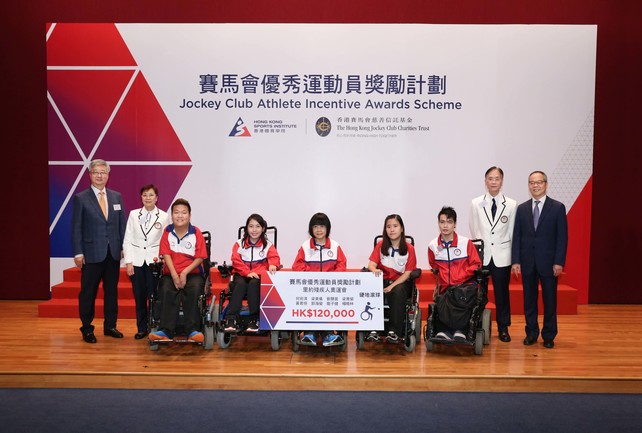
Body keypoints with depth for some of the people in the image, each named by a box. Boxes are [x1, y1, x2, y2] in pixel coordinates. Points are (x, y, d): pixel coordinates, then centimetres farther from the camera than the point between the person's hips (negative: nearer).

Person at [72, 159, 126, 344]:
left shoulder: (117, 197, 9)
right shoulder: (80, 198, -2)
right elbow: (76, 228, -4)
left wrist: (124, 247, 4)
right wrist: (78, 253, -9)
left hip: (113, 253, 4)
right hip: (92, 254, -4)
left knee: (112, 291, 11)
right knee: (88, 293, 4)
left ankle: (110, 326, 22)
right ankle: (87, 329, 16)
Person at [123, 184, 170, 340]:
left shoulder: (164, 217, 2)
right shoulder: (133, 214, 7)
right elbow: (127, 240, 6)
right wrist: (128, 261, -1)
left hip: (154, 261, -2)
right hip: (136, 261, 2)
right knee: (139, 297, 5)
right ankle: (142, 328, 16)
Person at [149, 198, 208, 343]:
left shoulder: (196, 233, 1)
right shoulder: (167, 232, 6)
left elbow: (200, 257, -3)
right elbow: (166, 255, -2)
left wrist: (185, 272, -15)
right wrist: (174, 275, -16)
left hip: (193, 272, -1)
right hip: (170, 273, 1)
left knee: (194, 290, -33)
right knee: (167, 291, -30)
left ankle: (193, 330, -31)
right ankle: (166, 331, -31)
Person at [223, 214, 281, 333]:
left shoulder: (268, 245, 10)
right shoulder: (239, 244, 9)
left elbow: (274, 257, -5)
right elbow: (236, 261, -3)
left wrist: (272, 265, -31)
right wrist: (247, 272, -19)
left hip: (259, 275, 0)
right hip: (242, 275, 1)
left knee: (253, 284, -34)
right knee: (240, 284, -33)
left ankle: (254, 319, -31)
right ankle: (231, 319, -35)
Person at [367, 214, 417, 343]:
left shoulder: (409, 248, -2)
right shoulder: (381, 245, 5)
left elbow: (407, 273, -6)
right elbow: (371, 264, -3)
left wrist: (392, 286, -19)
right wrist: (375, 270, -29)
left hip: (401, 282, -2)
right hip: (383, 280, 2)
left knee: (398, 292, -36)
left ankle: (394, 331, -29)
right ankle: (373, 329, -31)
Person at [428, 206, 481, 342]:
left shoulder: (466, 243, -3)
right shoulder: (433, 245, 4)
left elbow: (476, 264, 0)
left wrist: (459, 277, -9)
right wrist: (442, 278, 9)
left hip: (464, 285, -2)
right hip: (444, 288, 2)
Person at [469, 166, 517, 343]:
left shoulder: (512, 205, 2)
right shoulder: (476, 204, 4)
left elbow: (512, 233, 3)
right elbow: (473, 231, 7)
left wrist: (513, 257, 1)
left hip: (502, 257, 0)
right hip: (481, 255, 0)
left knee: (502, 293, 7)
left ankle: (503, 328, 21)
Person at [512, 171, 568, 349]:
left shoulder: (558, 207, -1)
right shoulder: (522, 208, 6)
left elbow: (562, 237, -4)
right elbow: (516, 236, 5)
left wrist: (559, 262, -10)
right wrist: (516, 261, -2)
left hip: (549, 262, -2)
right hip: (527, 262, 2)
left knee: (550, 301, 5)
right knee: (529, 300, 9)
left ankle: (549, 336, 18)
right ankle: (531, 333, 22)